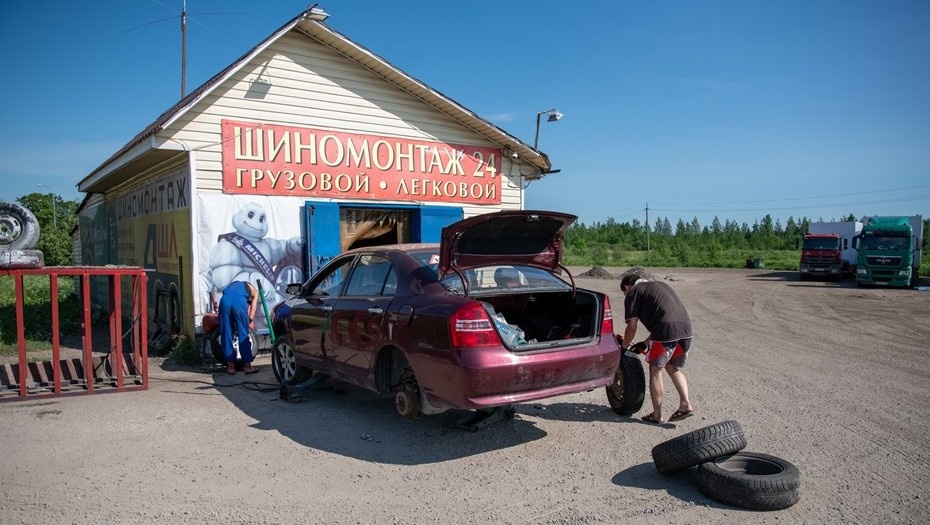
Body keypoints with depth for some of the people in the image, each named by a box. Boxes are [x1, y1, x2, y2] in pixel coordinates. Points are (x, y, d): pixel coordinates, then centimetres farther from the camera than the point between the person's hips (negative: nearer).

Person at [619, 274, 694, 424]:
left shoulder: (632, 293, 9)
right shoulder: (660, 285, 31)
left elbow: (632, 327, 2)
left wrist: (623, 347, 18)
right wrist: (645, 343, 35)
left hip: (666, 332, -7)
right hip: (686, 328, 7)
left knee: (655, 370, 10)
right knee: (673, 368, 25)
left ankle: (657, 415, 15)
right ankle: (685, 404, 14)